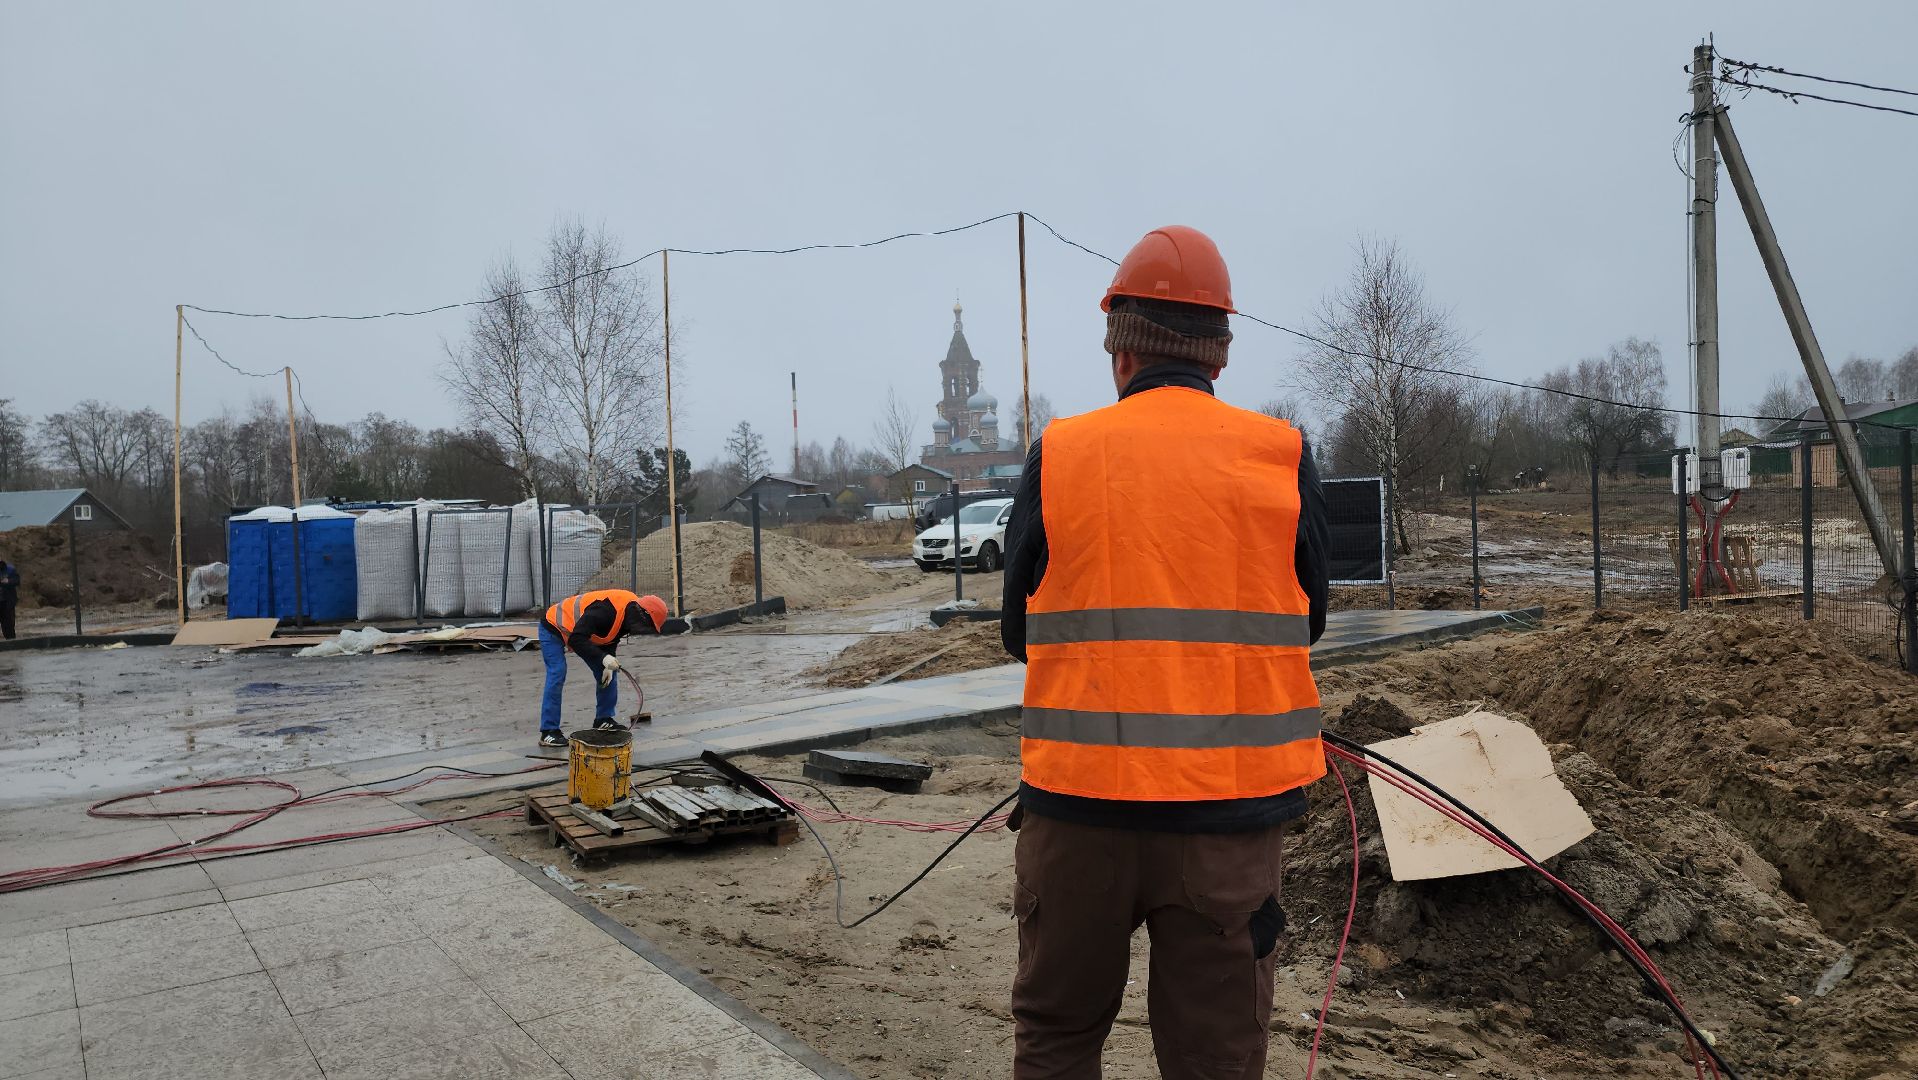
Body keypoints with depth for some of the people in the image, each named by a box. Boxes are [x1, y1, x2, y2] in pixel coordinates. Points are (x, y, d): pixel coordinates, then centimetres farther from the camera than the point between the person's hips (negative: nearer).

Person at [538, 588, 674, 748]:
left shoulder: (630, 612, -11)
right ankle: (548, 732, -14)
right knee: (557, 675, -19)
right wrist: (603, 658, -45)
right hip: (553, 627, -9)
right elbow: (576, 639, -40)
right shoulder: (606, 609, -40)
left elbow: (610, 640, 5)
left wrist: (608, 665, -7)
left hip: (581, 634, 9)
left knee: (606, 674, 3)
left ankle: (604, 719, 15)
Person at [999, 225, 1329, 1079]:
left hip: (1079, 802, 0)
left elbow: (1018, 631, 4)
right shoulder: (1280, 456, -3)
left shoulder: (1057, 456, -4)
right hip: (1227, 811, 1)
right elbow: (1305, 620, 9)